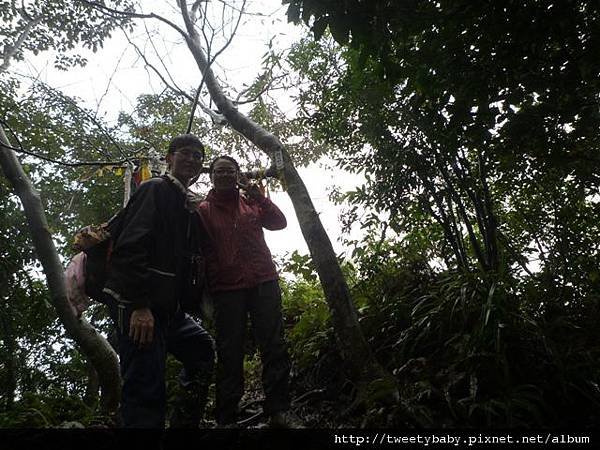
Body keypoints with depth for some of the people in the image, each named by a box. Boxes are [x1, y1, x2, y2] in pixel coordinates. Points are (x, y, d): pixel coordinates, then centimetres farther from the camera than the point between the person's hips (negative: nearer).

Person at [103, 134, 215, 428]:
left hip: (169, 308, 10)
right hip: (137, 306, -10)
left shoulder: (188, 208, 22)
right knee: (146, 391, -10)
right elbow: (131, 246, -17)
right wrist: (140, 305, -24)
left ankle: (184, 422, 29)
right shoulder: (155, 189, -4)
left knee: (203, 352, 20)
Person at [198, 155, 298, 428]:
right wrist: (204, 288, -4)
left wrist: (259, 198, -5)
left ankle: (279, 412, 6)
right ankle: (227, 419, 9)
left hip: (264, 282, 2)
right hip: (226, 288, -2)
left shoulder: (251, 202, 18)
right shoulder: (204, 210, 12)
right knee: (229, 353, 0)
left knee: (274, 346, -1)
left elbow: (279, 223, 7)